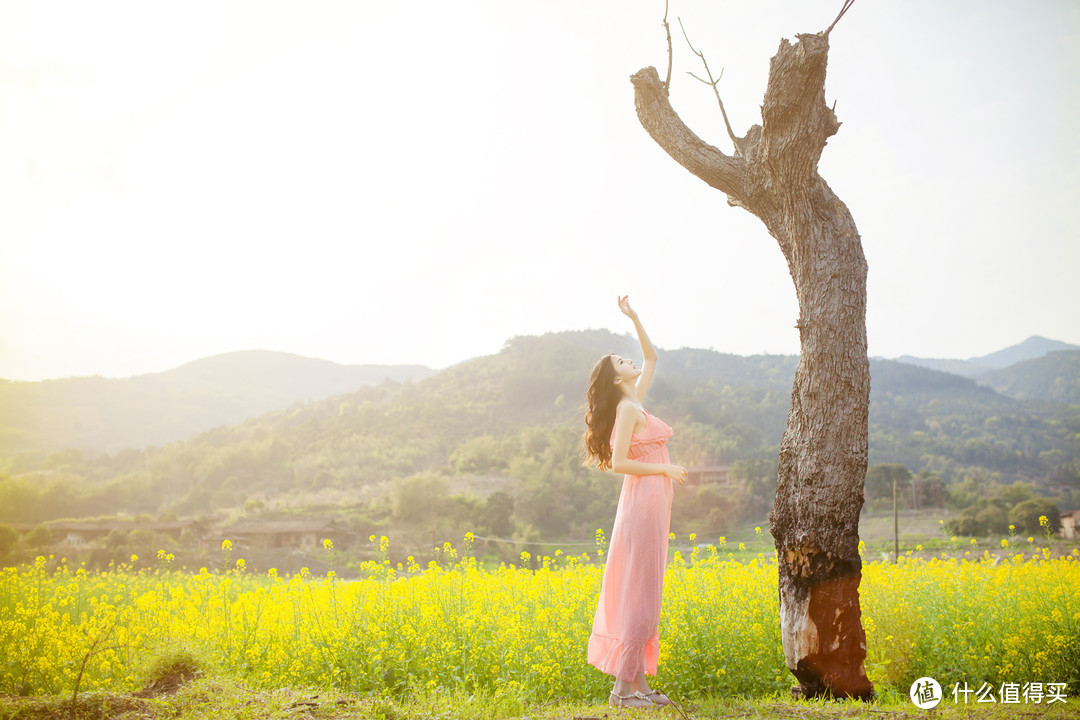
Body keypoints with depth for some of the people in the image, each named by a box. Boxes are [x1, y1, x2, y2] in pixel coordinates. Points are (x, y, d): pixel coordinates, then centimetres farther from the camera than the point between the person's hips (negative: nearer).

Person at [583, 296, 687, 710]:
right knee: (641, 593, -8)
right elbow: (619, 462, -17)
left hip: (652, 505, 9)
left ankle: (640, 681, 13)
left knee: (645, 593, 9)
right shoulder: (628, 409, -9)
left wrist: (633, 317, 17)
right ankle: (622, 686, -5)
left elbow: (652, 358, 25)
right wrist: (664, 469, -13)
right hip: (644, 502, -9)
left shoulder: (636, 402, 15)